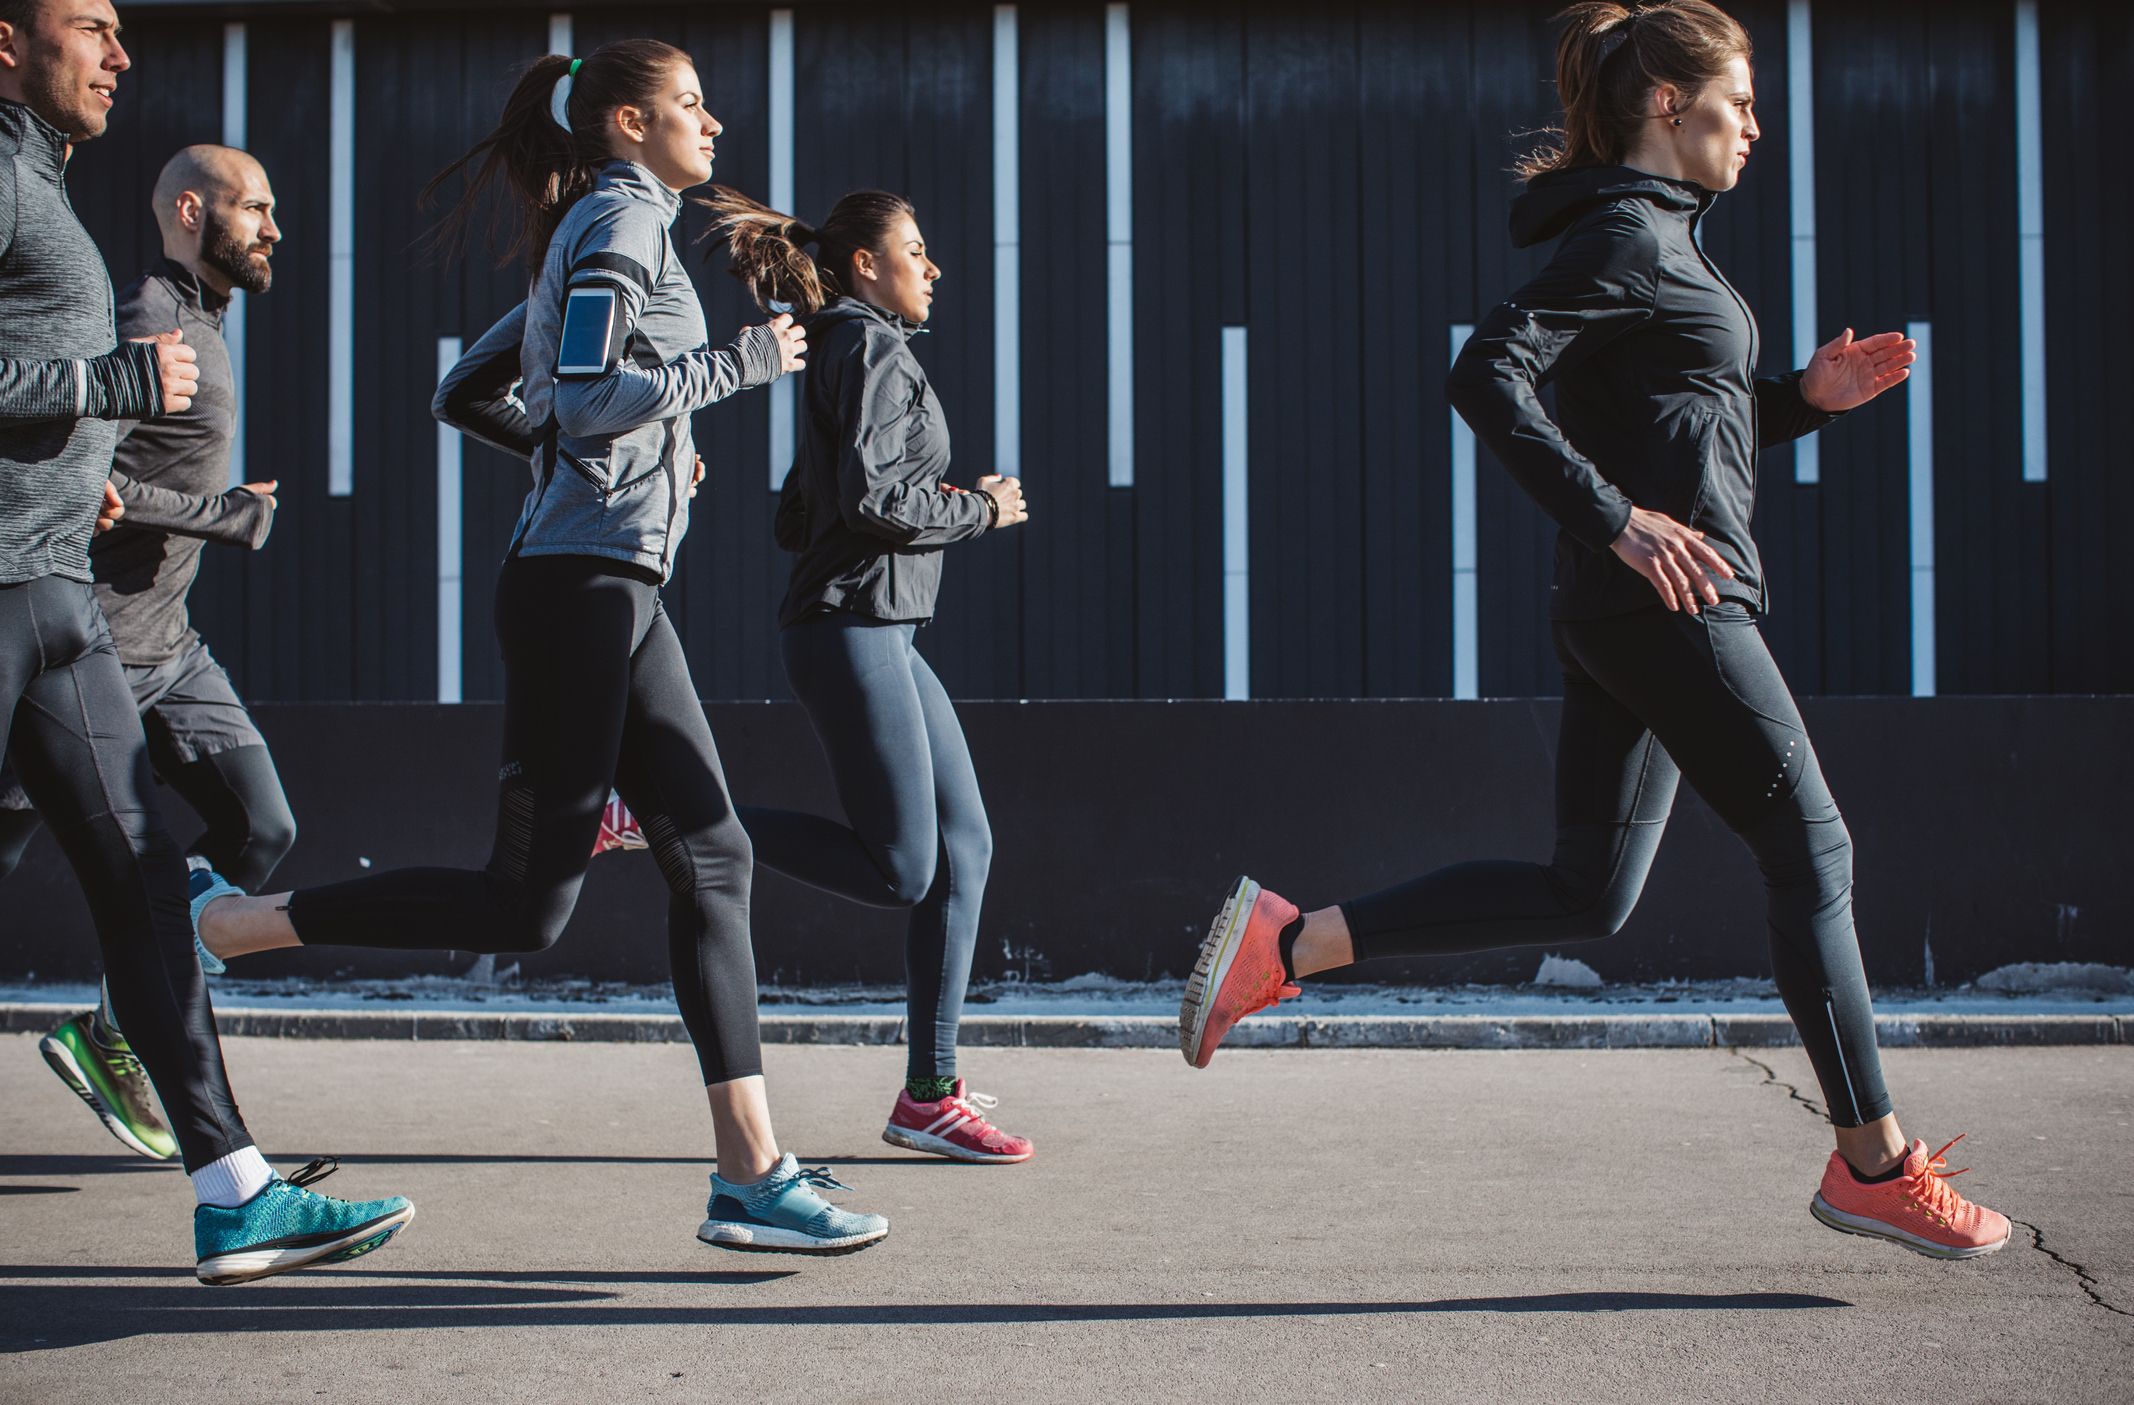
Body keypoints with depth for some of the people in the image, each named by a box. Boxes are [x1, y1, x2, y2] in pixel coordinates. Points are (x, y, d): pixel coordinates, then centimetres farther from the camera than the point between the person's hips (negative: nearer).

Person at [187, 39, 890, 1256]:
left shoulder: (606, 233, 22)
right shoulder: (620, 221, -5)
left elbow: (467, 393, 25)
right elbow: (592, 396, -20)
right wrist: (741, 363, -10)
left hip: (618, 589, 10)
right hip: (581, 584, -10)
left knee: (713, 860, 3)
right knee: (526, 903, -8)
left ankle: (753, 1175, 2)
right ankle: (220, 925, 1)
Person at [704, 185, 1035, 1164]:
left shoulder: (841, 357, 22)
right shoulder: (873, 351, -8)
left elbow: (796, 519, 22)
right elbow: (871, 498, -21)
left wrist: (932, 505, 15)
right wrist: (978, 511, -7)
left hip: (881, 635, 10)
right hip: (849, 629, -10)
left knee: (963, 846, 6)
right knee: (898, 870, -10)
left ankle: (929, 1095, 7)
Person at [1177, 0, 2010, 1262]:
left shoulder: (1659, 236, 21)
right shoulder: (1625, 233, -9)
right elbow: (1487, 375, -21)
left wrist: (1809, 397, 12)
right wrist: (1617, 519, -23)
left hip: (1635, 610, 10)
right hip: (1670, 601, -10)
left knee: (1585, 893, 9)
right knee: (1812, 849, -1)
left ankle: (1287, 942, 6)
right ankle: (1873, 1162, 8)